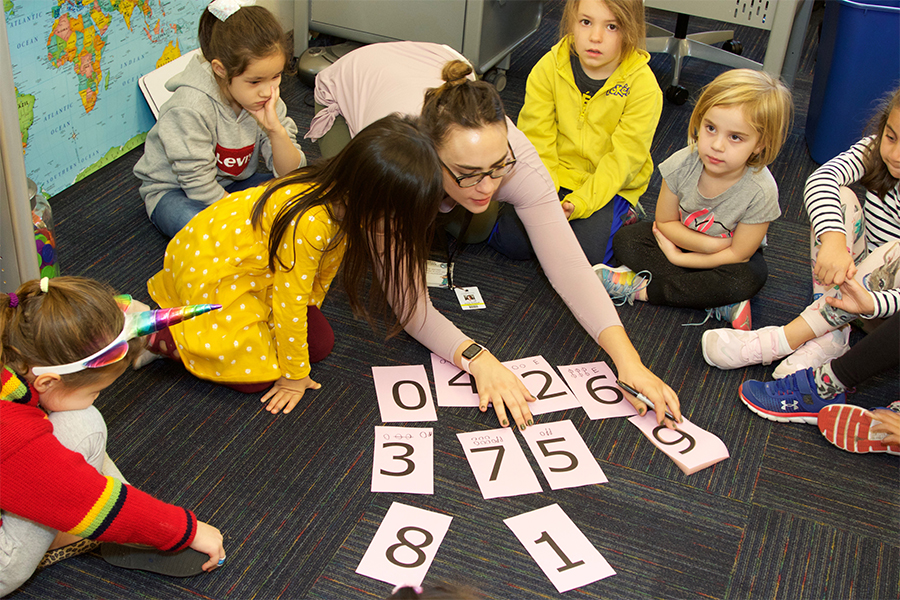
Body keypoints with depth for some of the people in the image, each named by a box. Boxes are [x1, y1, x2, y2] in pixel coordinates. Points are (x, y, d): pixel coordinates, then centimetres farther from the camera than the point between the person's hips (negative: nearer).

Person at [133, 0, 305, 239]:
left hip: (231, 184, 6)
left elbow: (291, 173, -13)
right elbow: (200, 186, -25)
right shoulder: (190, 108, -30)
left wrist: (275, 129, -31)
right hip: (173, 191, -6)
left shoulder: (266, 98, -12)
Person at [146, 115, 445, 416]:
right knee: (256, 373, -12)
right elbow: (289, 303, -27)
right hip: (206, 265, -8)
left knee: (321, 343, 4)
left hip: (259, 268, 8)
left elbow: (326, 266, 5)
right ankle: (155, 335, 1)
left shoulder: (343, 199, -15)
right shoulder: (306, 224, -40)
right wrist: (294, 376, -13)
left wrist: (309, 310, 21)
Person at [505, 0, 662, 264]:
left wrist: (580, 203, -29)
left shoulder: (643, 84, -16)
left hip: (610, 184, -2)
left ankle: (619, 215, 9)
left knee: (582, 257, -20)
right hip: (554, 175, 2)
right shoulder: (549, 67, -10)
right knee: (512, 241, -14)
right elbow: (536, 141, -9)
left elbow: (623, 159, -17)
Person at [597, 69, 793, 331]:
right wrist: (709, 244, -24)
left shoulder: (761, 192, -32)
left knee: (748, 279, -34)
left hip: (726, 251, -3)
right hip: (683, 238, 3)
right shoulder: (682, 164, -26)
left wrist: (676, 257, -19)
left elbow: (737, 254, -21)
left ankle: (644, 288, -24)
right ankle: (717, 303, -24)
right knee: (625, 242, -19)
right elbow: (665, 221, -11)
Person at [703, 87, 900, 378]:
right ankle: (831, 335, -27)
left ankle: (781, 340, -34)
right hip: (852, 272, 3)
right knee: (841, 198, -21)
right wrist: (833, 238, -48)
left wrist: (871, 304, -48)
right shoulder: (876, 148, -11)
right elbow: (822, 178, -30)